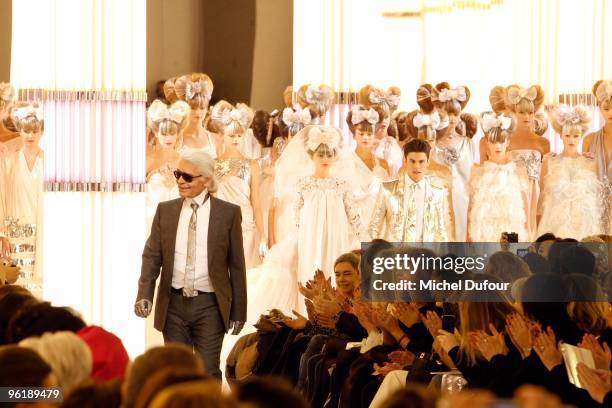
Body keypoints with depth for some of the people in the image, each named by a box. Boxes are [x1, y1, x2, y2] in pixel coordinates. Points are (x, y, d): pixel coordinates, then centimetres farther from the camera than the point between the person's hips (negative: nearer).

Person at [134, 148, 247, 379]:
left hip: (209, 306, -3)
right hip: (173, 304, 3)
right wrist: (144, 295, -12)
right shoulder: (165, 211, 6)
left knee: (208, 372, -2)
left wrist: (238, 312, 1)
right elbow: (152, 255, 4)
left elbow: (237, 265, 1)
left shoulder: (228, 213, -2)